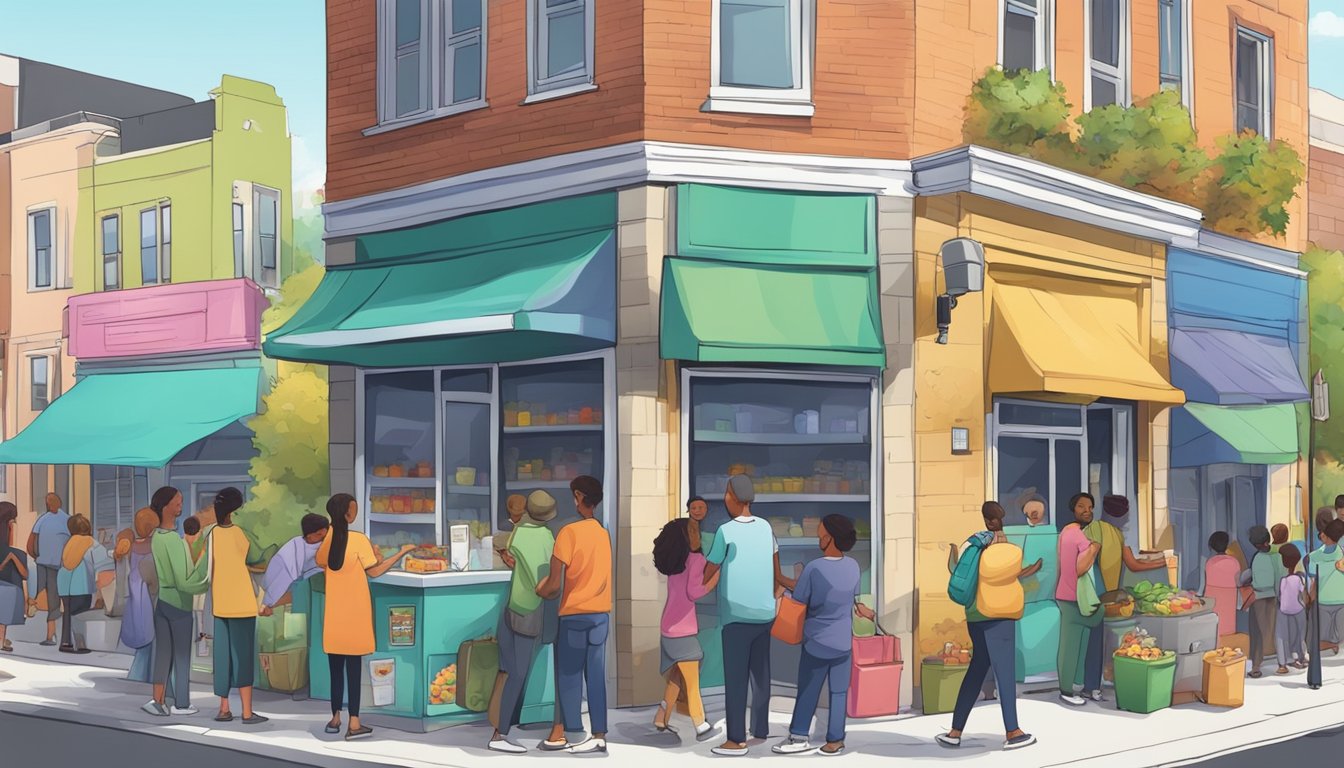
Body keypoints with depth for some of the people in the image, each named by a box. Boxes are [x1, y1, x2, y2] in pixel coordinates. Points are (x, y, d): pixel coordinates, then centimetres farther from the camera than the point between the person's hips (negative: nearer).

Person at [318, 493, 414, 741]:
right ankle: (354, 723, -2)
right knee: (353, 665, -2)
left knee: (336, 666, 13)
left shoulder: (328, 538, 2)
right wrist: (401, 553, -3)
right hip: (354, 612, -5)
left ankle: (336, 718, 19)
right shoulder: (359, 539, -14)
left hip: (334, 612, 5)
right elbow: (374, 571, -9)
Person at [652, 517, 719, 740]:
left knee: (676, 677, 16)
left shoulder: (675, 562, 12)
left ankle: (661, 719, 17)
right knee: (692, 682, -4)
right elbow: (693, 592, -20)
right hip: (683, 629, -8)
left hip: (670, 627, 8)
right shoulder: (696, 558, -12)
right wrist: (717, 578, -15)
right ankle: (701, 726, -3)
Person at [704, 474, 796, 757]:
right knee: (760, 675, 12)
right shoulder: (765, 527, 5)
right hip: (764, 614, 6)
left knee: (735, 679, -3)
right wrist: (796, 585, 27)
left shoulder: (726, 531, -11)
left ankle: (737, 740, -3)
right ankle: (761, 732, 19)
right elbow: (777, 576, 10)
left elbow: (707, 574, -3)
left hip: (737, 616, -6)